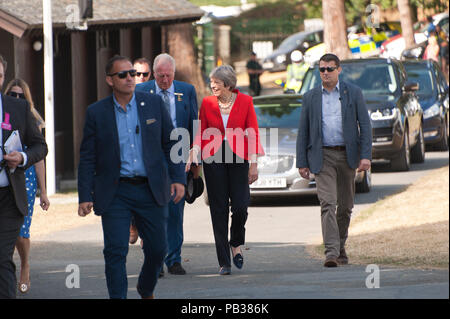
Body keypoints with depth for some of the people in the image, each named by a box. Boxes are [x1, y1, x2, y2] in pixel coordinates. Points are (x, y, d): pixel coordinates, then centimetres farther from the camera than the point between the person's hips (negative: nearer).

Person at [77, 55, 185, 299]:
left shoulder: (153, 104, 3)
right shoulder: (96, 112, 0)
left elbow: (170, 143, 8)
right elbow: (87, 158, 2)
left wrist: (178, 178, -1)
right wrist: (85, 197, -4)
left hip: (151, 191, 2)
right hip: (115, 193, -1)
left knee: (157, 249, 7)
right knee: (115, 251, -7)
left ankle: (146, 290, 33)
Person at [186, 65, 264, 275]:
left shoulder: (245, 101, 1)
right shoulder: (207, 103, 5)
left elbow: (253, 134, 1)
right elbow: (201, 133, 6)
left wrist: (254, 163, -5)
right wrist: (193, 153, -11)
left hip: (237, 157, -1)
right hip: (213, 158, 1)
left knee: (240, 206, -11)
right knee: (219, 210, 0)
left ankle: (236, 243, 20)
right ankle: (224, 262, 5)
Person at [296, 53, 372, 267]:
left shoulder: (353, 93, 4)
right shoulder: (310, 97, 6)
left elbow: (365, 125, 0)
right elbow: (303, 131, 7)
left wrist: (366, 156, -9)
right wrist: (302, 162, 1)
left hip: (347, 155, 1)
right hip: (323, 156, -1)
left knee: (345, 205, 9)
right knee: (327, 204, -14)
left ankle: (340, 247, 27)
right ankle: (331, 252, -21)